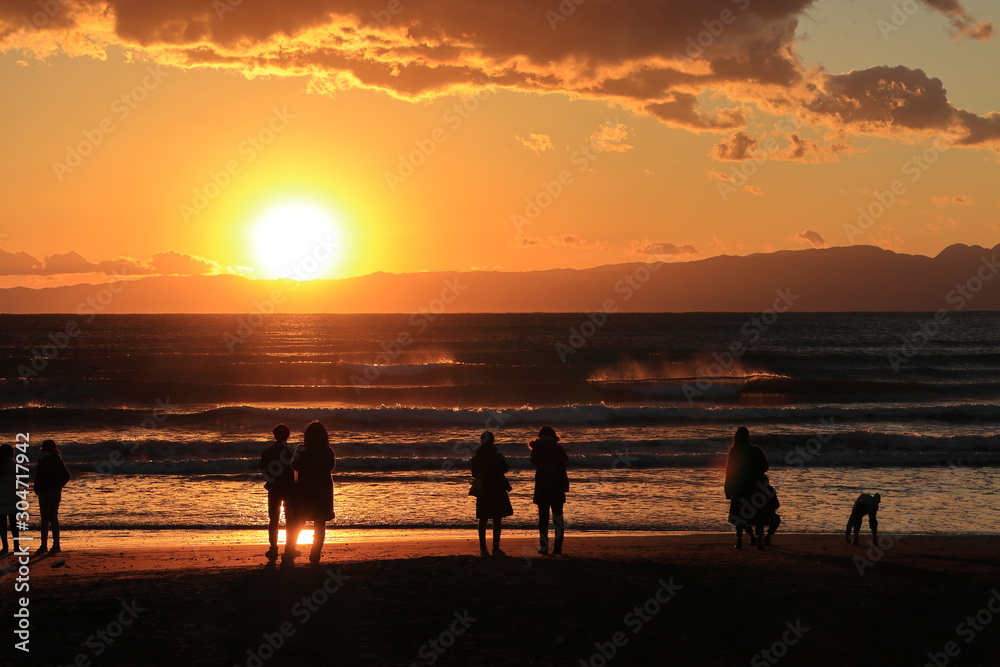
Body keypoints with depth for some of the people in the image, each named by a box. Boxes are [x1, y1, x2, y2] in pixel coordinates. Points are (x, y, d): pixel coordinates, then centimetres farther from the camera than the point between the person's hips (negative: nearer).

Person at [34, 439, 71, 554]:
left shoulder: (43, 460, -11)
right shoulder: (58, 460, 9)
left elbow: (39, 476, -14)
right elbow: (66, 475, 10)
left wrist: (37, 490, -5)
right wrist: (58, 485, 11)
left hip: (45, 492, -7)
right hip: (56, 492, 7)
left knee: (44, 519, -4)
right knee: (54, 517, 11)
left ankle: (44, 546, -6)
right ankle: (56, 545, 9)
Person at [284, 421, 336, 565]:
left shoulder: (302, 450, -11)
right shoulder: (328, 451, -6)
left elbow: (295, 466, -2)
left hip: (304, 490, -1)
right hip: (323, 492, 1)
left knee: (296, 523, 6)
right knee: (320, 524, 9)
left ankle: (288, 554, 1)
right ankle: (315, 555, 7)